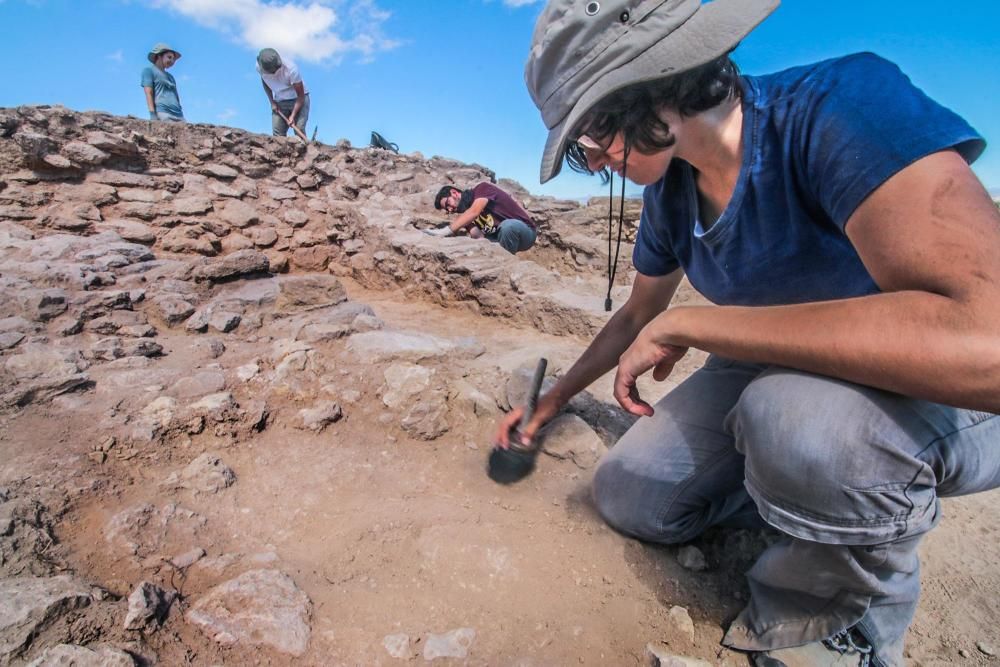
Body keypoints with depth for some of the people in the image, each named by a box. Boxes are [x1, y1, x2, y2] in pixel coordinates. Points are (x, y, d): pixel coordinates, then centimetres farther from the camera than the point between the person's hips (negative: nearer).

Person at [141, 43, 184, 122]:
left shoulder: (170, 76, 31)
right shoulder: (149, 70, 12)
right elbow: (148, 93, 0)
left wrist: (181, 115, 15)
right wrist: (152, 114, -14)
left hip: (178, 115, 6)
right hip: (162, 113, -6)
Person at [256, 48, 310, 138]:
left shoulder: (290, 69, -28)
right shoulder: (259, 67, -15)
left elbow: (301, 95, -22)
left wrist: (293, 115, -28)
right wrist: (272, 102, -4)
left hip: (298, 99, -4)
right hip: (279, 102, 4)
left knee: (299, 130, -21)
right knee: (277, 135, -8)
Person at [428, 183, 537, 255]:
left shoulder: (482, 189, -13)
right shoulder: (466, 216, 5)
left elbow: (474, 212, -32)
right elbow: (478, 237, -12)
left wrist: (446, 231, -39)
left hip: (524, 230, -6)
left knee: (507, 226, -38)